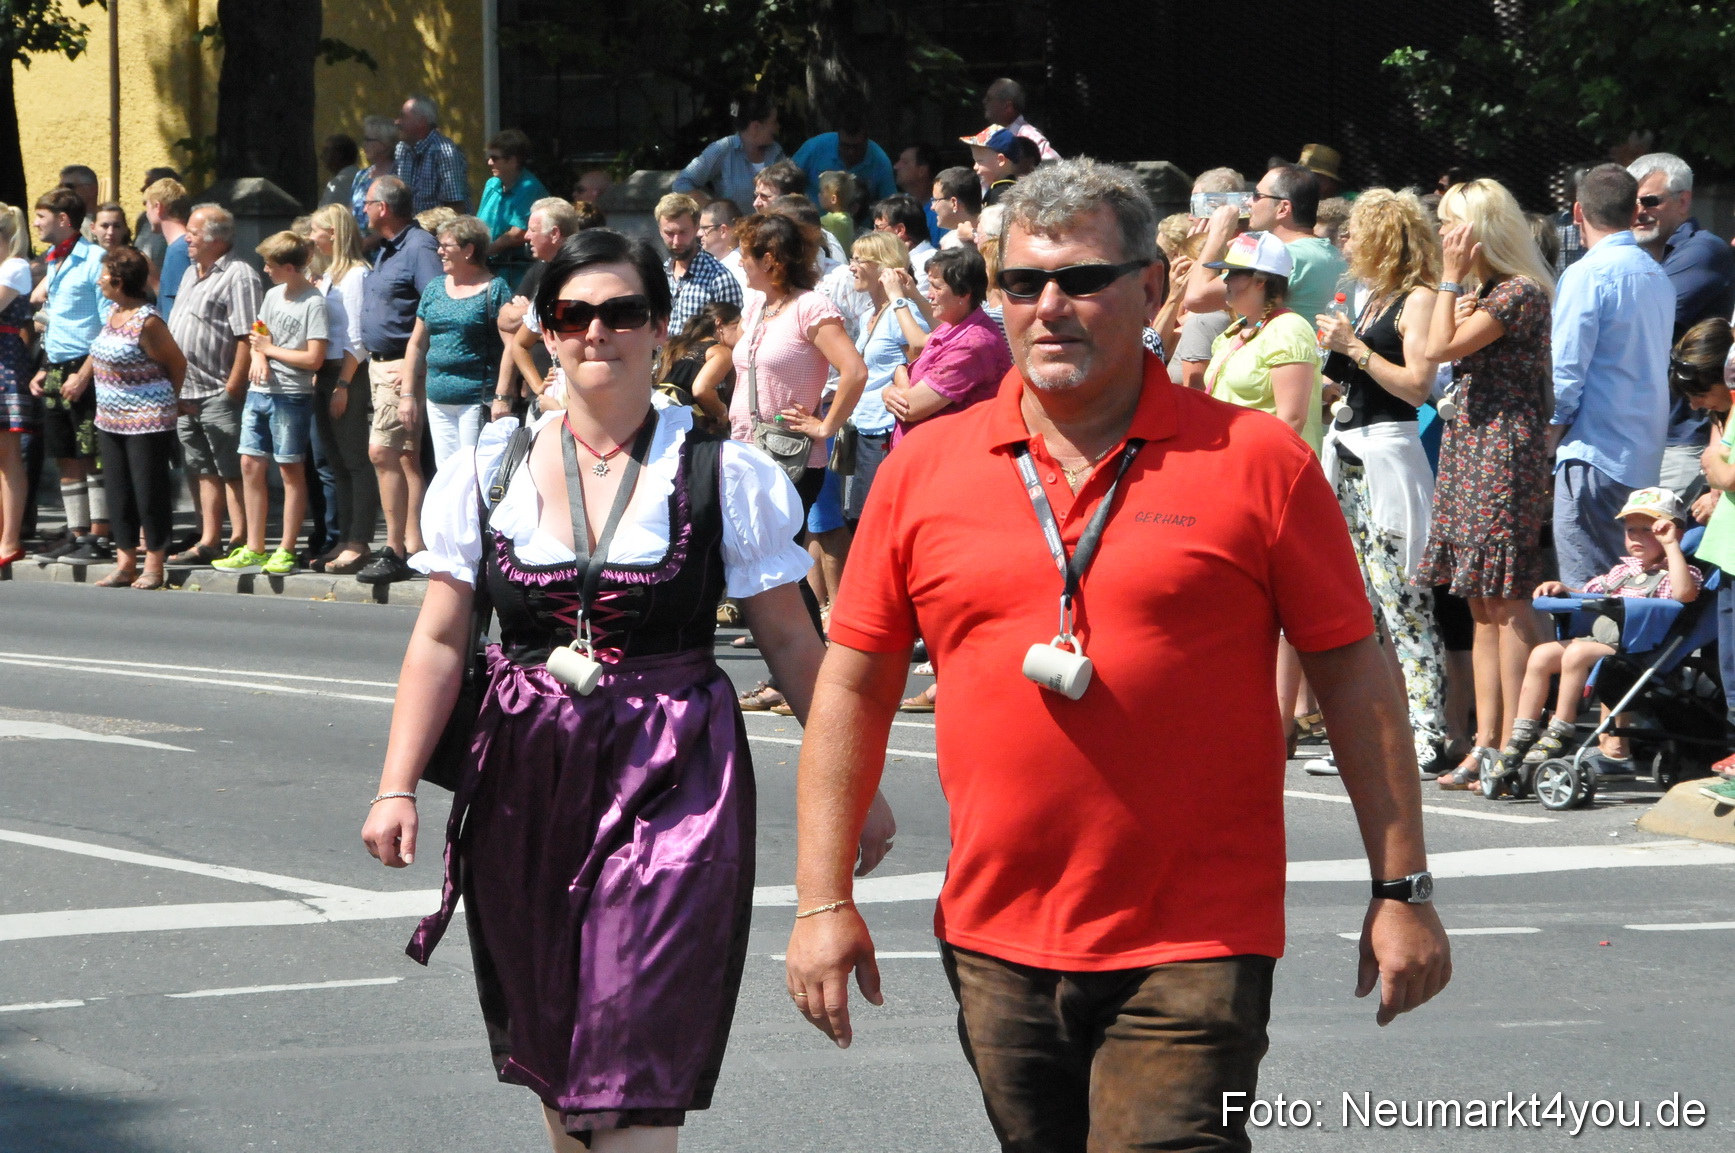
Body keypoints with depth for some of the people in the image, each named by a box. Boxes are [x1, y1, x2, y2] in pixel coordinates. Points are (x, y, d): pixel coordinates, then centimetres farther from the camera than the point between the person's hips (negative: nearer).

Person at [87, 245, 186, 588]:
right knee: (119, 494, 11)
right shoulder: (113, 313, 8)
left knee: (149, 493, -1)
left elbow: (177, 363, -7)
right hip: (111, 420, 9)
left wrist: (171, 402, 6)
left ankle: (153, 568, 5)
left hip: (147, 421, -9)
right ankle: (125, 564, 17)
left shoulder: (147, 322, -16)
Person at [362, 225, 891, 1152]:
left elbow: (789, 641, 4)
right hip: (527, 784, 3)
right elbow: (438, 641, 5)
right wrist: (397, 788, -3)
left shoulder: (725, 475, -1)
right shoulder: (490, 471, 5)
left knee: (632, 1069, -11)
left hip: (674, 782, -3)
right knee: (549, 1050, 12)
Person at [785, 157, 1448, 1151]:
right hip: (997, 947, 4)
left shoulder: (1254, 461, -2)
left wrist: (1402, 890, 0)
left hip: (1192, 951, -4)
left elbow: (1354, 676, 2)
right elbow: (853, 689, 10)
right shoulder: (924, 470, 5)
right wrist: (824, 901, 6)